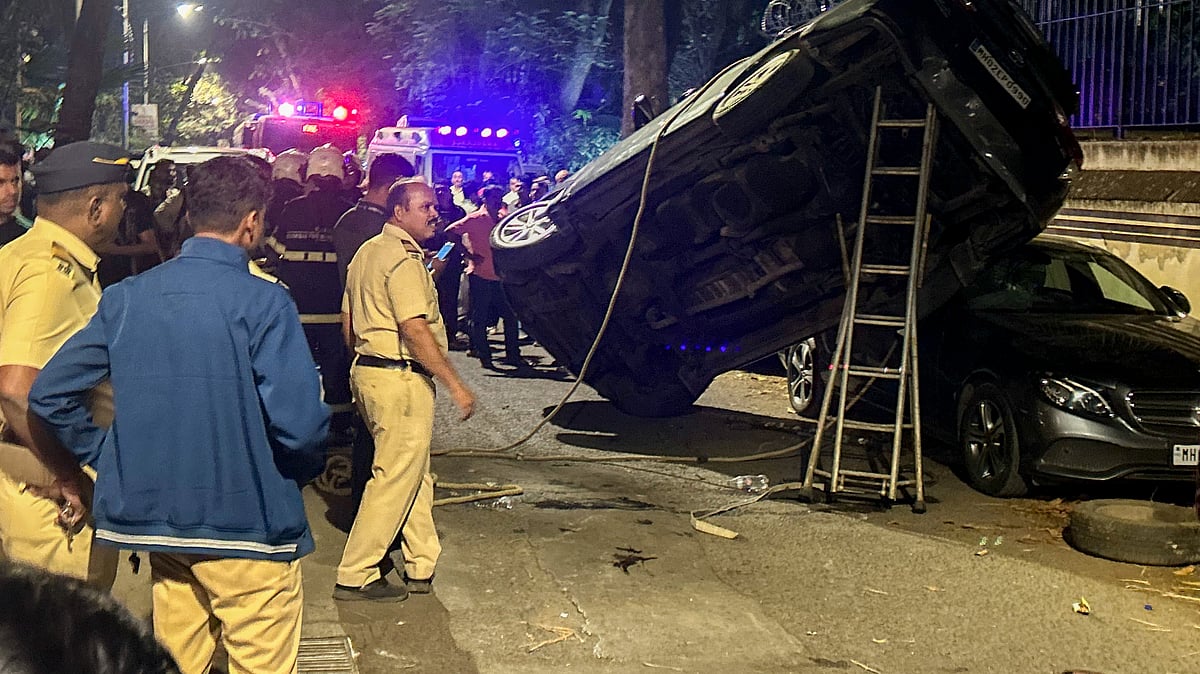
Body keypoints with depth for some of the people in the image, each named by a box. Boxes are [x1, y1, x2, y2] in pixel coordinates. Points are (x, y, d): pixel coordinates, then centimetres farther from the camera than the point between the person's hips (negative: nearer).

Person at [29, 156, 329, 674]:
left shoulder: (127, 297, 2)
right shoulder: (263, 303, -14)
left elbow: (48, 394, 3)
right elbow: (299, 422, -22)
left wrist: (106, 458, 11)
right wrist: (305, 469, -1)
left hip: (156, 513, 6)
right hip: (246, 524, -5)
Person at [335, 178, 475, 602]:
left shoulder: (367, 252, 16)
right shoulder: (403, 257, -15)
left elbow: (349, 322, 20)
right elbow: (415, 330, -22)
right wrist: (455, 384, -20)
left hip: (368, 370, 10)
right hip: (401, 378, -10)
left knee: (415, 474, 17)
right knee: (395, 478, -4)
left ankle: (423, 567, 23)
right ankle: (356, 577, 1)